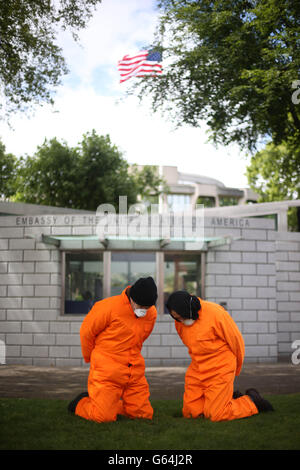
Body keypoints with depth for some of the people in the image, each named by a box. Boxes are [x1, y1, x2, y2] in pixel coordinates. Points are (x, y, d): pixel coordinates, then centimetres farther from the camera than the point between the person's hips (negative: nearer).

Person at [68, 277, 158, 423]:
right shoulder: (110, 307, -18)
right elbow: (87, 331, -4)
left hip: (135, 371, 6)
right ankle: (81, 403, 22)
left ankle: (113, 404, 27)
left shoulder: (152, 314, 1)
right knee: (104, 417, -9)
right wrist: (90, 358, 11)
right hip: (107, 371, -6)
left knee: (145, 414, 3)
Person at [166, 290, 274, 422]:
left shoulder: (215, 313, -20)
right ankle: (230, 397, 22)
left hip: (220, 370, -6)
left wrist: (236, 370, 5)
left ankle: (252, 400, 16)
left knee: (214, 415, -8)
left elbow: (236, 340, -8)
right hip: (196, 372, 7)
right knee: (190, 413, 4)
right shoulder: (180, 322, -1)